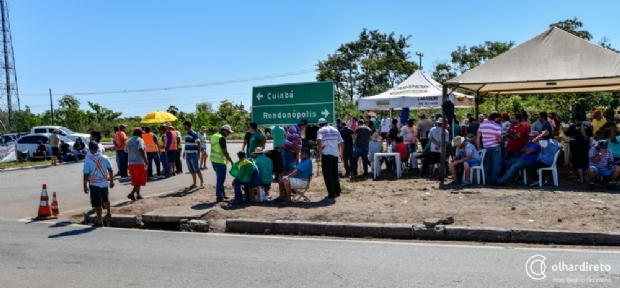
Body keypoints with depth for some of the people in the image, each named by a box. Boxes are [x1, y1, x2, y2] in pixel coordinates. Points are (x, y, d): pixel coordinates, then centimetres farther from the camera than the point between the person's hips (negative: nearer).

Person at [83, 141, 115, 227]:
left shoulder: (87, 160, -13)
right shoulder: (105, 158, -3)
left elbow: (86, 174, -12)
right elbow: (110, 170, 2)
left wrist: (85, 186, -3)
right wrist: (111, 181, 12)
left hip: (94, 184, -4)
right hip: (104, 182, 4)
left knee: (97, 203, 0)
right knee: (105, 199, 26)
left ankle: (100, 221, 2)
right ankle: (109, 213, 44)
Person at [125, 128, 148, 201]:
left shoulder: (129, 141, 13)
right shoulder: (139, 140, -10)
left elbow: (126, 151, 18)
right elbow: (141, 150, -25)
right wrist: (145, 160, -26)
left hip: (130, 163, 8)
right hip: (139, 163, -8)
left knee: (135, 180, 17)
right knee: (140, 180, -2)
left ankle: (138, 195, 24)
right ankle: (132, 194, -14)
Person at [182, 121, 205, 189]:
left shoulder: (194, 133, -12)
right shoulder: (186, 133, 13)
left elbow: (198, 143, -16)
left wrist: (198, 153, -20)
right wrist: (184, 152, 22)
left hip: (193, 154, -8)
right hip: (188, 154, 8)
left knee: (196, 169, -6)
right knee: (191, 170, 10)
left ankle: (202, 182, 3)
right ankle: (194, 183, 16)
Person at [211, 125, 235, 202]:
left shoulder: (214, 136, 13)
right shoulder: (222, 138, -15)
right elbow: (224, 151, -19)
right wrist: (231, 161, -12)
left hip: (214, 160, 9)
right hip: (220, 161, -9)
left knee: (220, 178, 18)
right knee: (220, 179, -1)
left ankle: (222, 195, 26)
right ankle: (219, 197, 3)